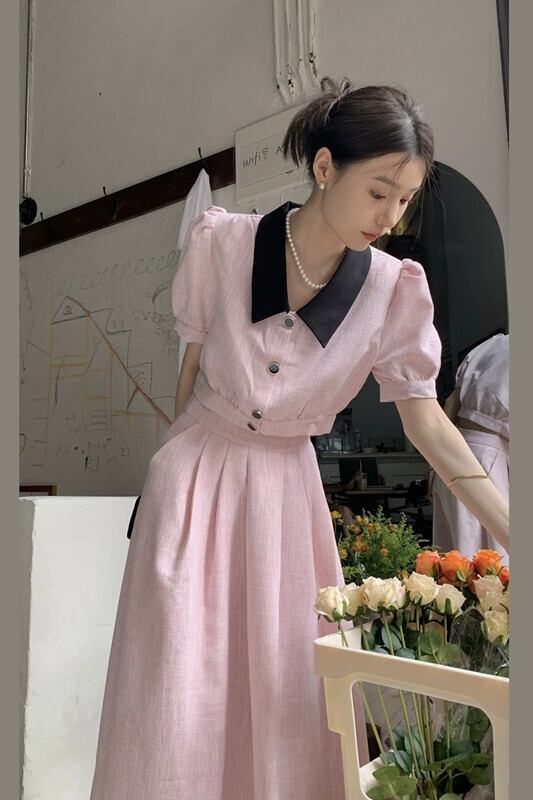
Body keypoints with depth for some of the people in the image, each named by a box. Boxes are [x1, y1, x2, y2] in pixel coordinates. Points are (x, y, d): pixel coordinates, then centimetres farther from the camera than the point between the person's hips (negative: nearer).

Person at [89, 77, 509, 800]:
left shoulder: (394, 290, -9)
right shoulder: (221, 244, -12)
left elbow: (425, 421, -7)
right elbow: (193, 364, 0)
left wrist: (511, 532, -13)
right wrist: (186, 463, 9)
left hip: (287, 489, 1)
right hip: (196, 476, -1)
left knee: (290, 693, 8)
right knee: (179, 692, 4)